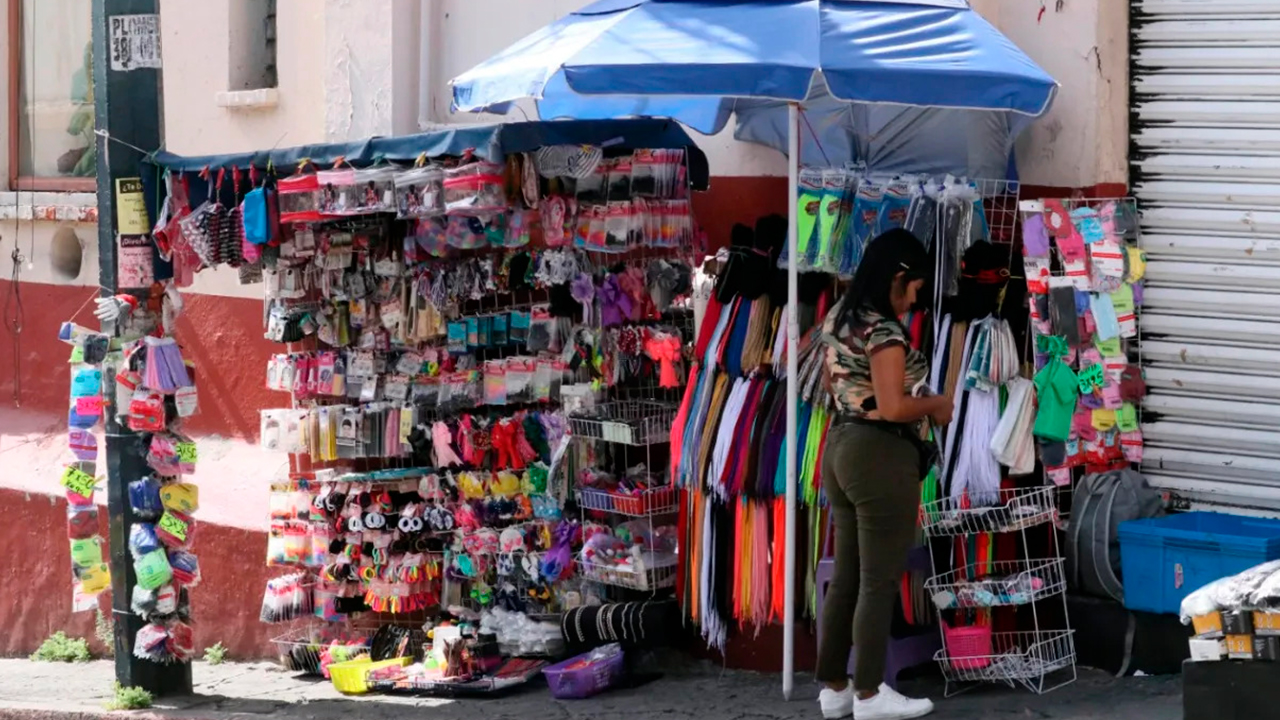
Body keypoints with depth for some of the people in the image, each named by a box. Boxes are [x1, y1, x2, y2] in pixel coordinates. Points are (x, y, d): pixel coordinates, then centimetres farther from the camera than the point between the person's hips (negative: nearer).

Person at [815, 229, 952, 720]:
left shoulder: (838, 319, 10)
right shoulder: (884, 331, -19)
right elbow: (892, 408, -23)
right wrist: (933, 404, -7)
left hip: (841, 448, 9)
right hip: (881, 457, -9)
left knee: (846, 576, 14)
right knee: (879, 581, -1)